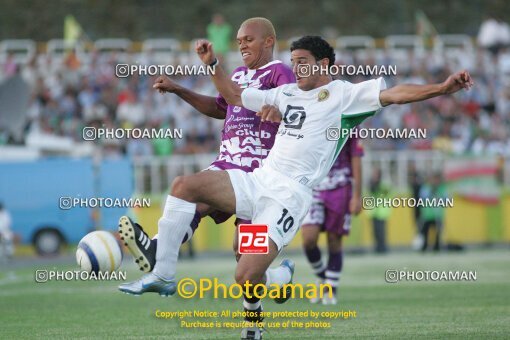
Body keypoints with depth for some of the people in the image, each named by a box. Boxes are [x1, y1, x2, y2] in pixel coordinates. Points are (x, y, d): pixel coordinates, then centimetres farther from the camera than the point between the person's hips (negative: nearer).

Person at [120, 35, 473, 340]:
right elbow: (235, 97, 32)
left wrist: (442, 87, -21)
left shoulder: (344, 94, 2)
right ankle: (164, 274, -11)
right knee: (184, 185, -15)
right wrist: (213, 64, 20)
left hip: (291, 195, -7)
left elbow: (395, 93, -8)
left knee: (248, 276, -20)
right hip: (258, 181, 7)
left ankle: (282, 278, 17)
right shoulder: (287, 93, 22)